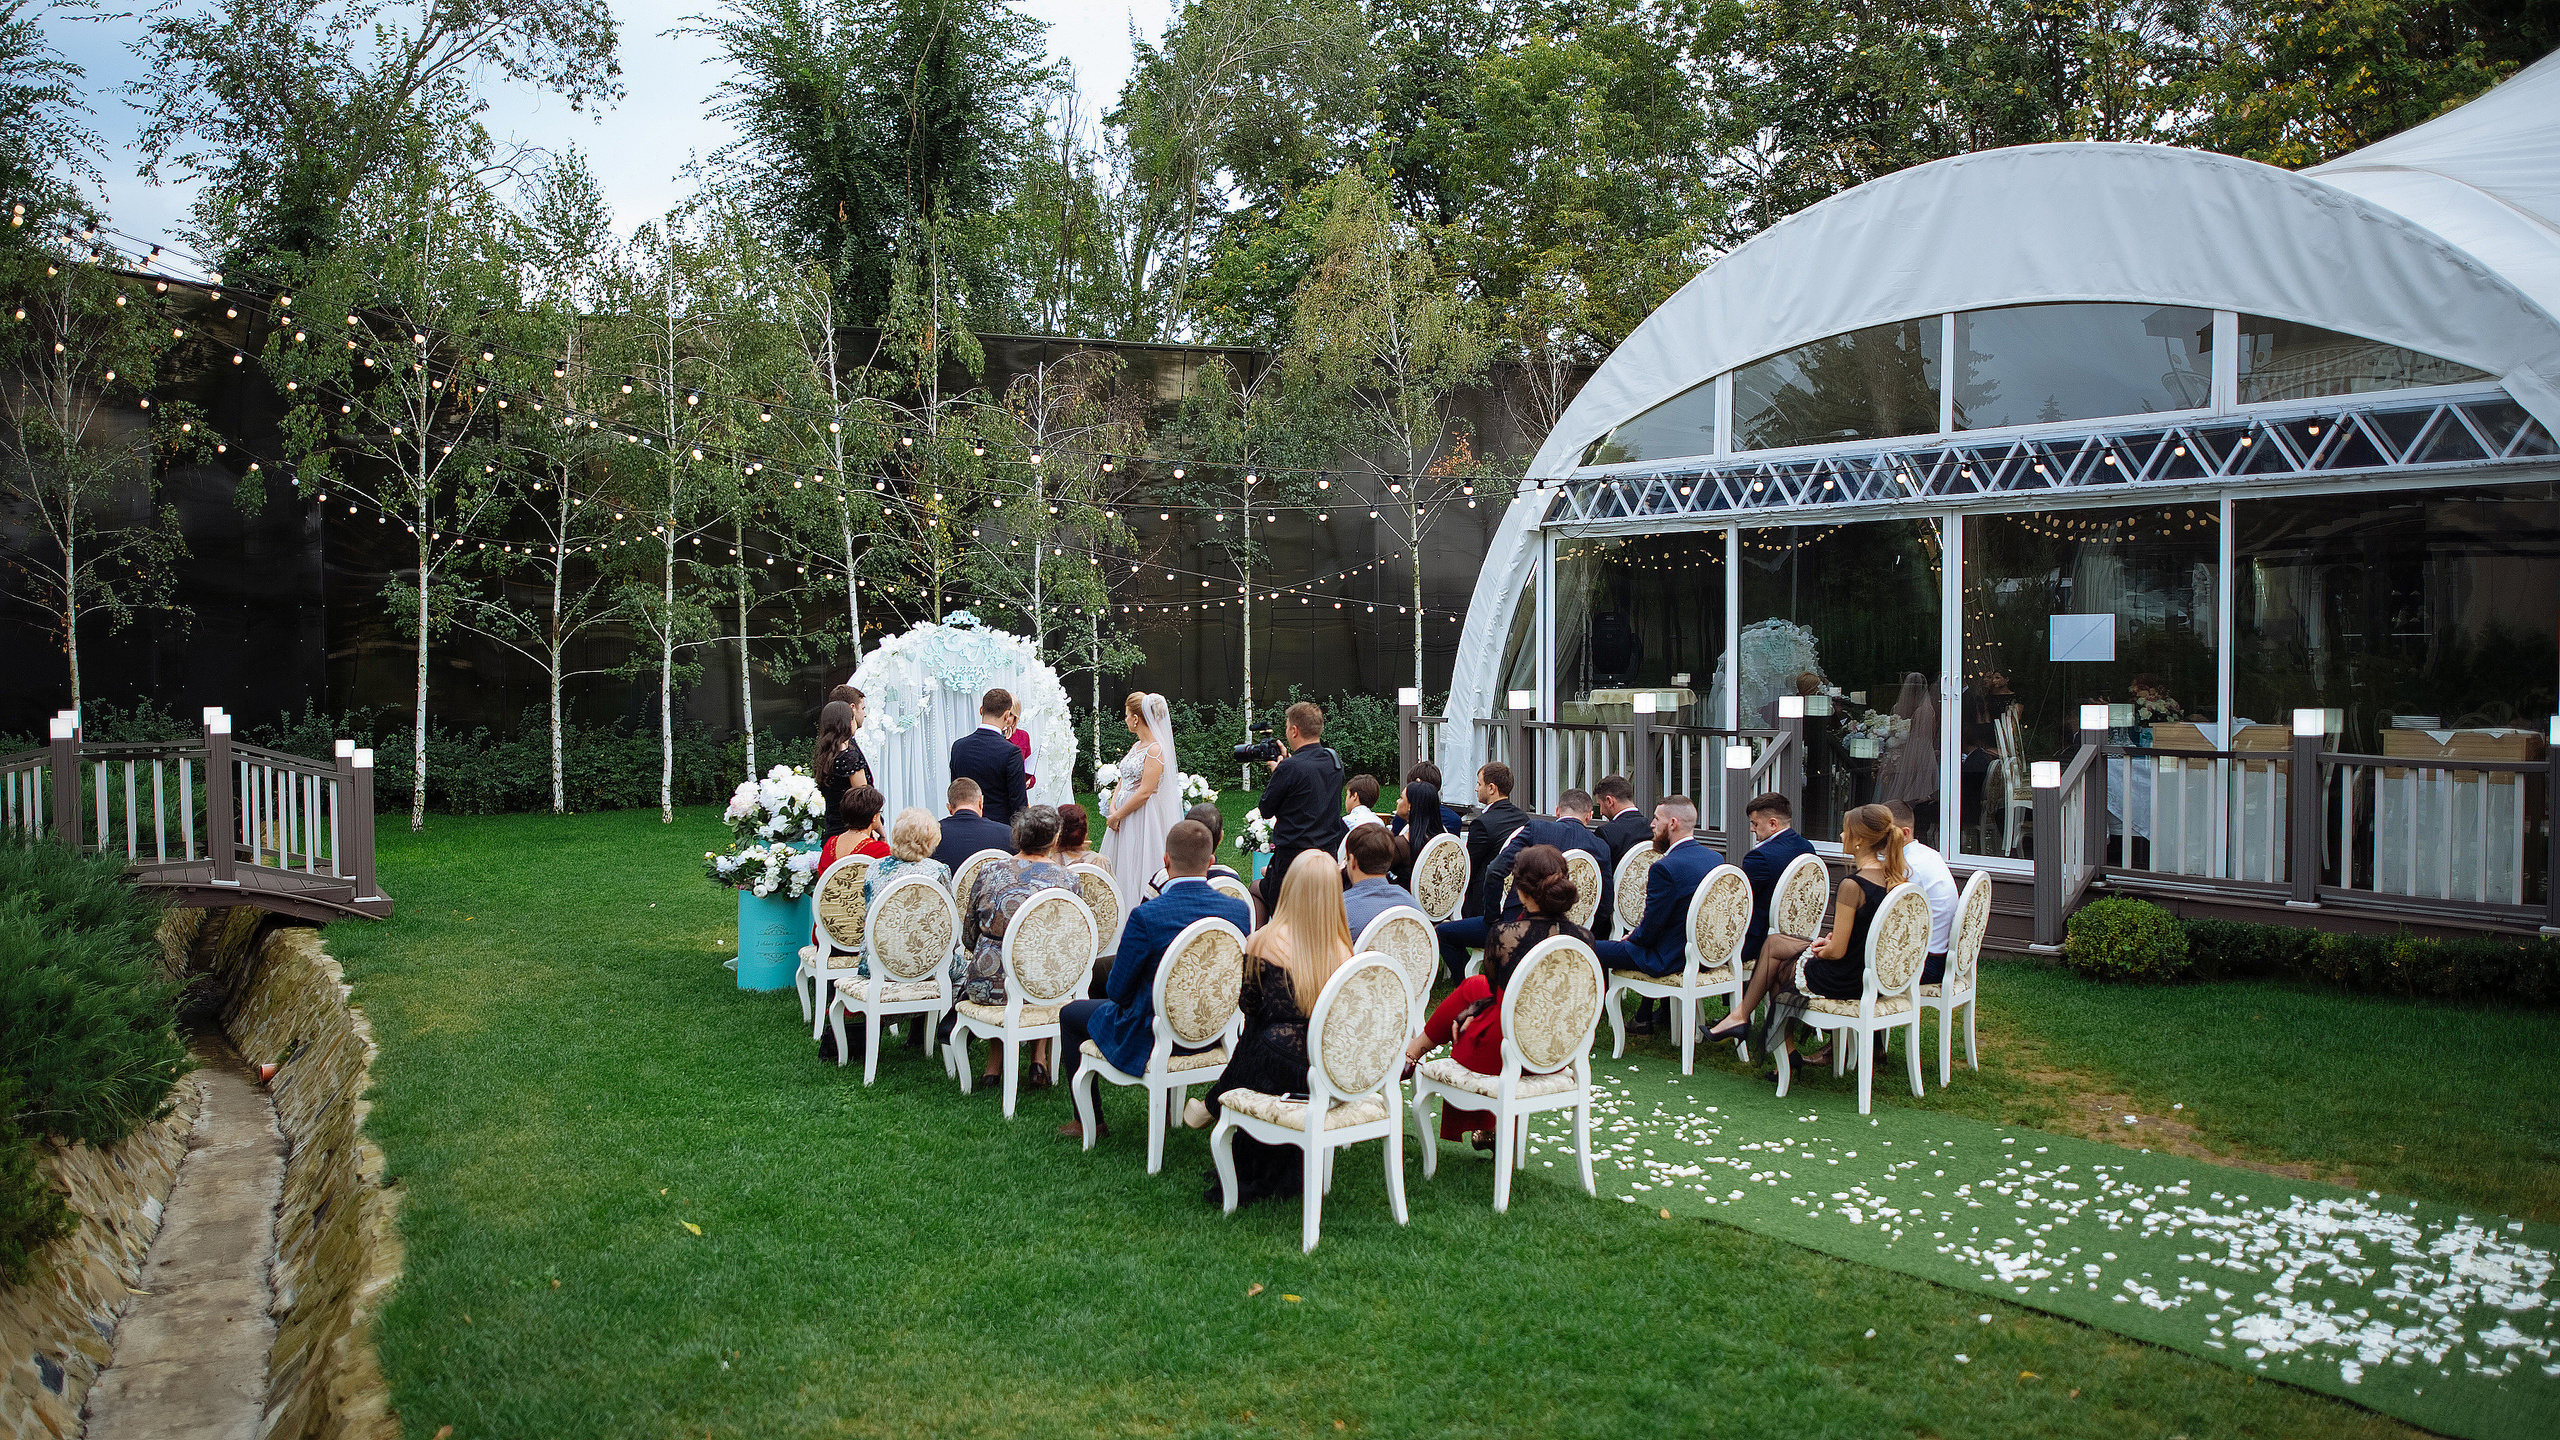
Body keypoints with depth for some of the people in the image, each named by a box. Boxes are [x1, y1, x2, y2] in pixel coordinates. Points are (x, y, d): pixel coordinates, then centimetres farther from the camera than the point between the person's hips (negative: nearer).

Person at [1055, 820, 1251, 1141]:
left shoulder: (1146, 916, -27)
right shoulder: (1239, 909, -13)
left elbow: (1117, 990, -16)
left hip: (1149, 1040, -5)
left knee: (1070, 1013, 21)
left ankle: (1090, 1123, 30)